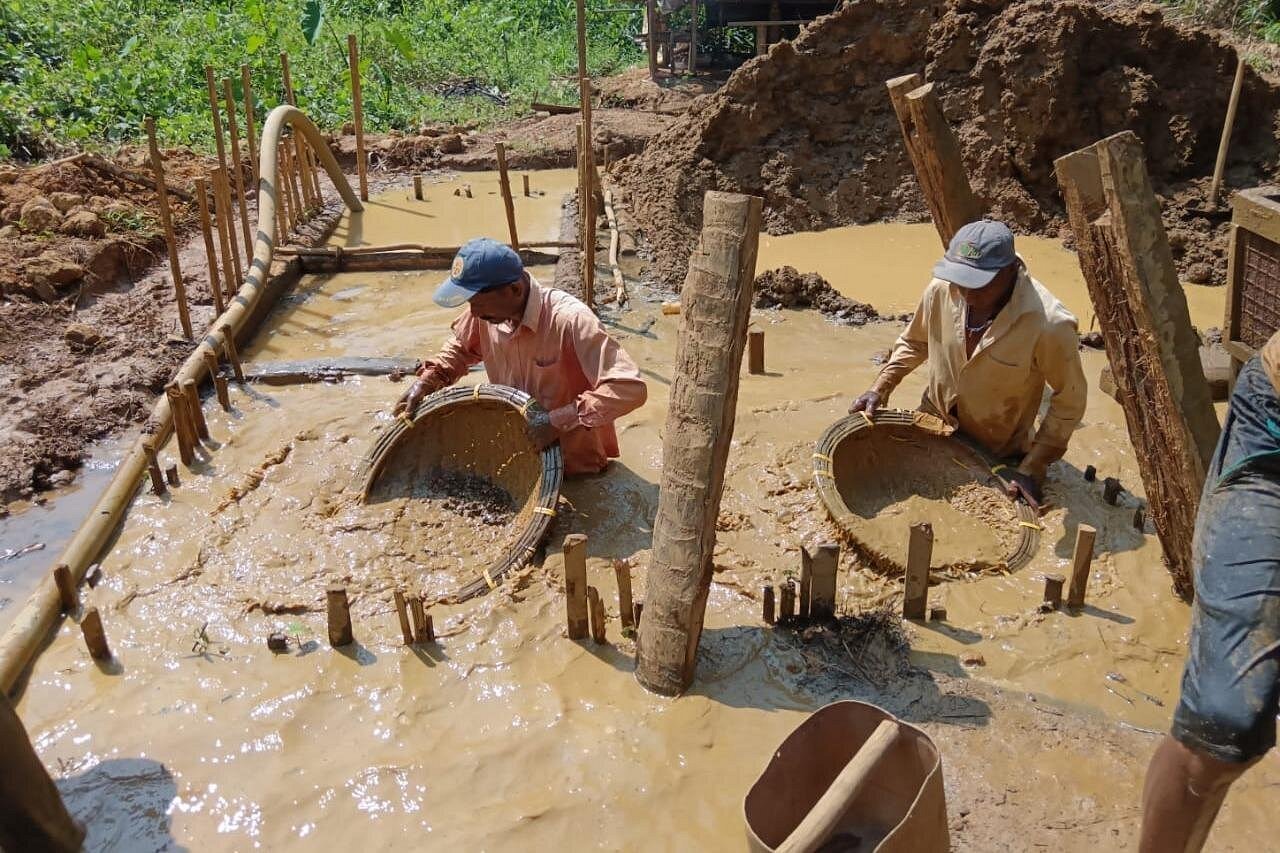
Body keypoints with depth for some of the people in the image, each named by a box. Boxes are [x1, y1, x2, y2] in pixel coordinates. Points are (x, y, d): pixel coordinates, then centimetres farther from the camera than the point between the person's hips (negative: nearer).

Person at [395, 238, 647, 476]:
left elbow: (631, 388, -35)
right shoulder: (487, 313, -8)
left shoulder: (570, 321, -30)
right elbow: (461, 348, 15)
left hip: (577, 464, -6)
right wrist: (427, 381, -2)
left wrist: (558, 421, -36)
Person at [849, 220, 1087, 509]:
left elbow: (1070, 400, -18)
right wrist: (879, 389, -9)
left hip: (999, 455, -3)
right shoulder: (942, 289, -20)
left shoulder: (1048, 325, -33)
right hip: (934, 424, 4)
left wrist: (1032, 469, -19)